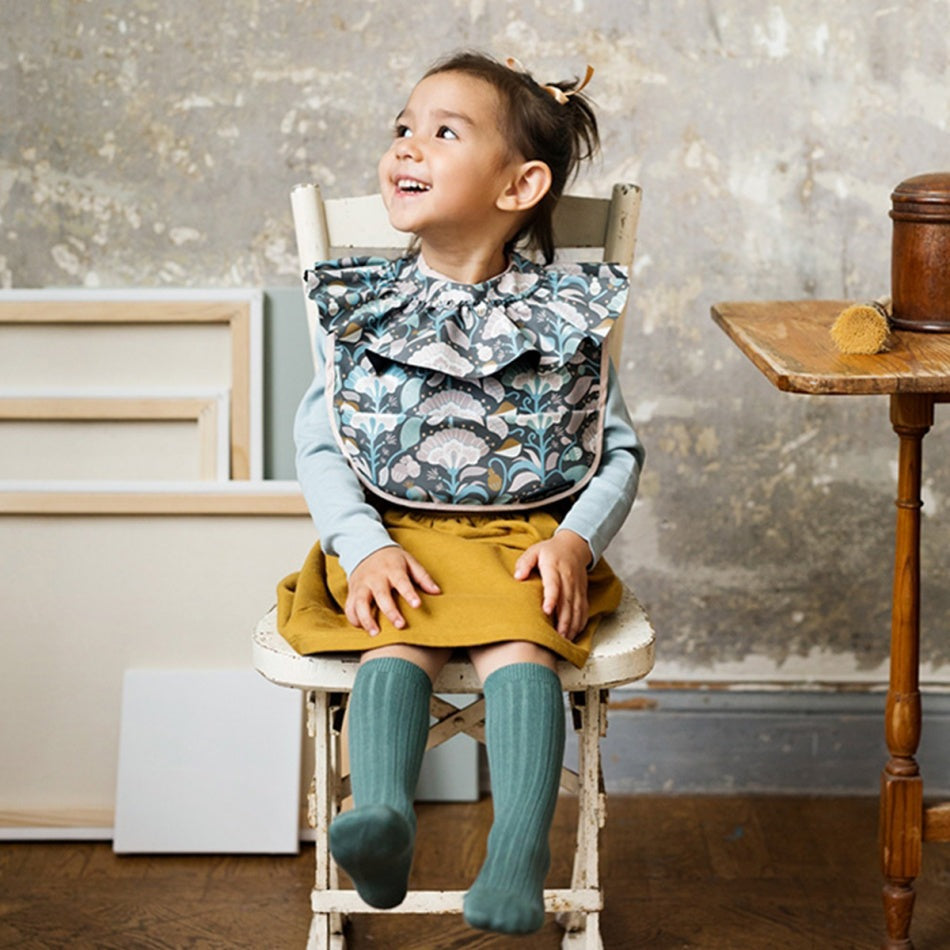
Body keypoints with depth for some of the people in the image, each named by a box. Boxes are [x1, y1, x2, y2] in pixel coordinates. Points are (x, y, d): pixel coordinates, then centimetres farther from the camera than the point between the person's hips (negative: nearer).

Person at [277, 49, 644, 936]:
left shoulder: (567, 313, 7)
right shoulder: (359, 306, 10)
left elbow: (619, 450, 9)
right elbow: (317, 444, 5)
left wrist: (575, 540, -11)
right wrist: (363, 548, -12)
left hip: (525, 537, -1)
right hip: (392, 536, 1)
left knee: (517, 640, -30)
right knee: (396, 639, -29)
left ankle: (518, 852, -44)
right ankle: (382, 817, -48)